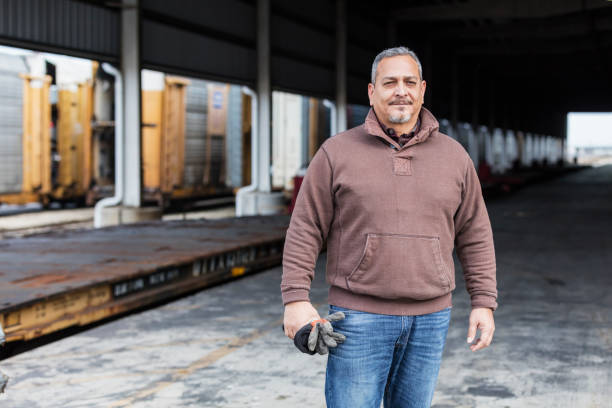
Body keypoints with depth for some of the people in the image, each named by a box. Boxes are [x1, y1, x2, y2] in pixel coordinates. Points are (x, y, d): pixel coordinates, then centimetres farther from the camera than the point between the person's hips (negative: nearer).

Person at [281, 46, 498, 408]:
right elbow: (306, 230, -1)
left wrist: (484, 303, 5)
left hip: (429, 320, 3)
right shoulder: (337, 153, -1)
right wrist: (296, 299, -8)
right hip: (360, 318, -2)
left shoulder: (454, 156, 7)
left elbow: (475, 237, 10)